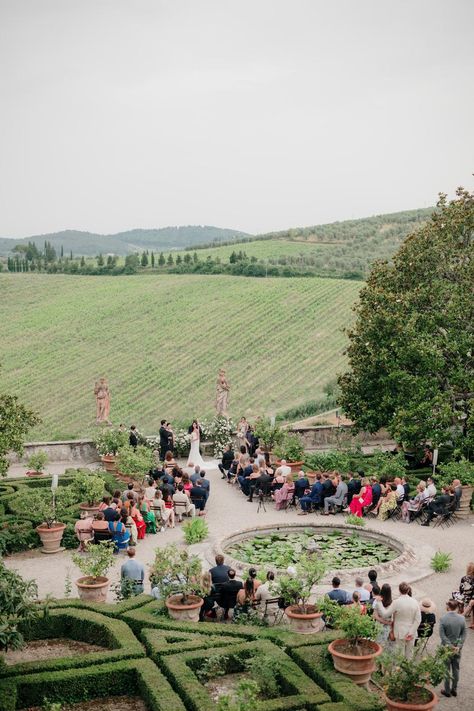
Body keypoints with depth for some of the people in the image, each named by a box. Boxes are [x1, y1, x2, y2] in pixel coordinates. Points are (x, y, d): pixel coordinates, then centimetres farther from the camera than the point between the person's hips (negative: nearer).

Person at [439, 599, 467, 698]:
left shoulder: (443, 619, -17)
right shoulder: (462, 619, -8)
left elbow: (442, 635, -17)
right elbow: (463, 635, -6)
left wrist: (450, 646, -13)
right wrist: (458, 646, -7)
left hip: (446, 648, -3)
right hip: (457, 648, 3)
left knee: (447, 669, 9)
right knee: (456, 668, 16)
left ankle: (447, 690, 16)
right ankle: (454, 689, 25)